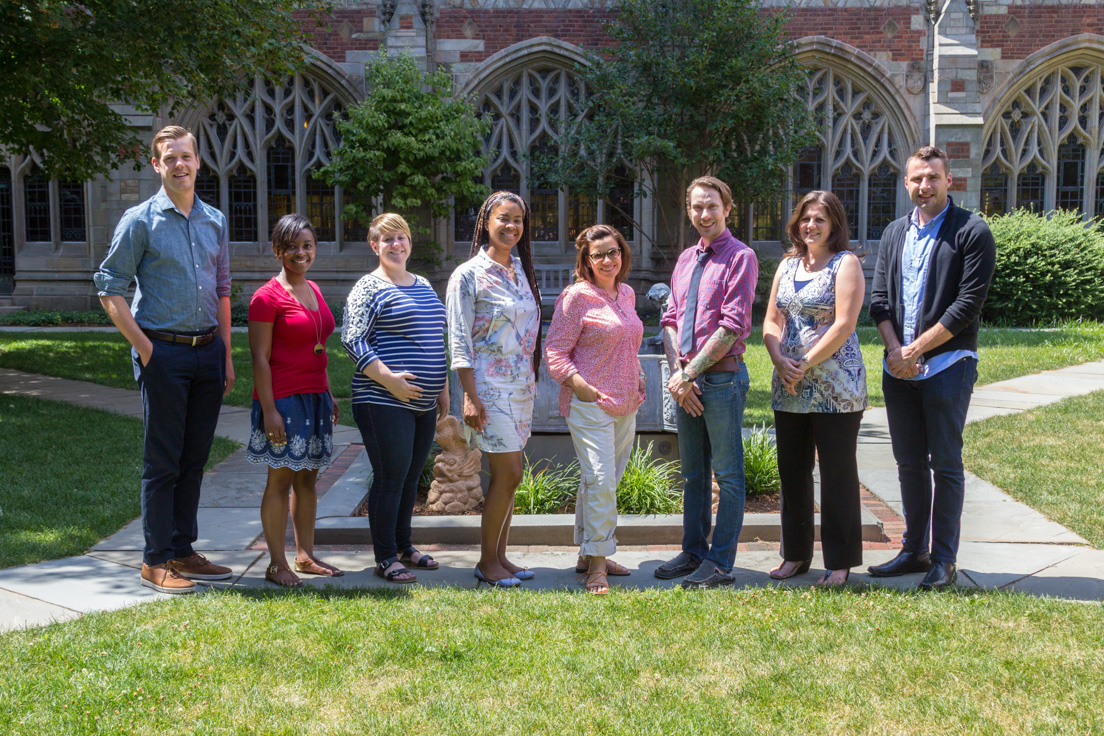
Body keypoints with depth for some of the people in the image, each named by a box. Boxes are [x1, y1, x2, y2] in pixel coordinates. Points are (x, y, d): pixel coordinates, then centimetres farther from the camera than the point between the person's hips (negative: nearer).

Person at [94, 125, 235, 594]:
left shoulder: (215, 222, 12)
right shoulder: (140, 221, -3)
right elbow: (110, 289, -4)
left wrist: (226, 355, 12)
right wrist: (144, 345, -11)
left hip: (208, 351, 5)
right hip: (163, 352, -5)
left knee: (194, 458, 10)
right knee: (162, 461, -1)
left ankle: (182, 552, 21)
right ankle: (156, 561, 9)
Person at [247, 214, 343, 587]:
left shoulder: (313, 291, 13)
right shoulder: (268, 296, -10)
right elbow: (260, 357, -13)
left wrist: (329, 395, 18)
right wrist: (268, 410, -17)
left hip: (314, 396, 8)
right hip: (283, 399, -7)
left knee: (308, 478, 12)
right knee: (280, 480, -1)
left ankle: (305, 556, 22)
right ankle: (277, 564, 7)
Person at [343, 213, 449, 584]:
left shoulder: (424, 286, 17)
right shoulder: (369, 288, -6)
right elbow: (352, 340, -13)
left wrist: (442, 388, 19)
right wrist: (389, 379, -20)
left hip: (423, 402, 7)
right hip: (385, 402, -7)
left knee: (411, 476, 14)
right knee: (390, 478, -4)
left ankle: (404, 545, 27)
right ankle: (385, 557, 5)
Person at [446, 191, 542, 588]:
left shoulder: (522, 271, 13)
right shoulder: (469, 275, -8)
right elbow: (459, 341, -10)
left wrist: (534, 380, 15)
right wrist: (470, 396, -16)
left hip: (522, 386, 7)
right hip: (491, 386, -7)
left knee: (507, 474, 9)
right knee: (508, 473, -7)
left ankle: (499, 556, 18)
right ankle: (487, 561, 6)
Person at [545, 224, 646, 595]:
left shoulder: (627, 294, 13)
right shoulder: (576, 296, -9)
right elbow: (555, 352, -9)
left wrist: (637, 376, 13)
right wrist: (583, 387, -17)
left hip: (625, 405, 7)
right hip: (590, 406, -7)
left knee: (605, 482, 14)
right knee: (600, 481, -12)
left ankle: (588, 554, 25)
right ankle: (597, 563, -4)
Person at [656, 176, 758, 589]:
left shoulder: (740, 257, -6)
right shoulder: (686, 259, 16)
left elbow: (732, 326, -14)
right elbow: (671, 319, 12)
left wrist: (691, 372, -14)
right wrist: (676, 372, -3)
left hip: (722, 377, -7)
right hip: (685, 380, 7)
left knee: (728, 474, 1)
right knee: (693, 473, 14)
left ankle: (720, 563, 7)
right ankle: (693, 553, 23)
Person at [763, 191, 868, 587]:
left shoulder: (846, 263, -3)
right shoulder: (787, 265, 15)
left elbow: (844, 325, -13)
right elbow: (771, 321, 13)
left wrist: (805, 364, -13)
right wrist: (780, 361, -5)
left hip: (836, 386, -6)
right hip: (789, 388, 6)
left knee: (837, 471, 1)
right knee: (792, 469, 10)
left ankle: (840, 561, 11)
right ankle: (796, 554, 21)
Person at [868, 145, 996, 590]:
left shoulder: (972, 232, -5)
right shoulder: (895, 233, 13)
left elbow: (968, 304, -11)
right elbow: (879, 298, 9)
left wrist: (917, 348, -12)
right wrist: (894, 349, -6)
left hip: (947, 364, -5)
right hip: (899, 367, 5)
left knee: (945, 464, 0)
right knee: (909, 463, 11)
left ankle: (943, 559, 9)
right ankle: (914, 550, 22)